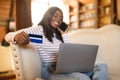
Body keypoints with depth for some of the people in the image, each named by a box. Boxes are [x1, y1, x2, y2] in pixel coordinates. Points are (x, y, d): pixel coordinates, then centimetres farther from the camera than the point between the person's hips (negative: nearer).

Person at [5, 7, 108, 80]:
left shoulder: (59, 34, 23)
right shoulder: (37, 30, 2)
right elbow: (8, 36, -7)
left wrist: (65, 35, 15)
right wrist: (16, 36, -32)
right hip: (49, 69, -7)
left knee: (102, 67, -12)